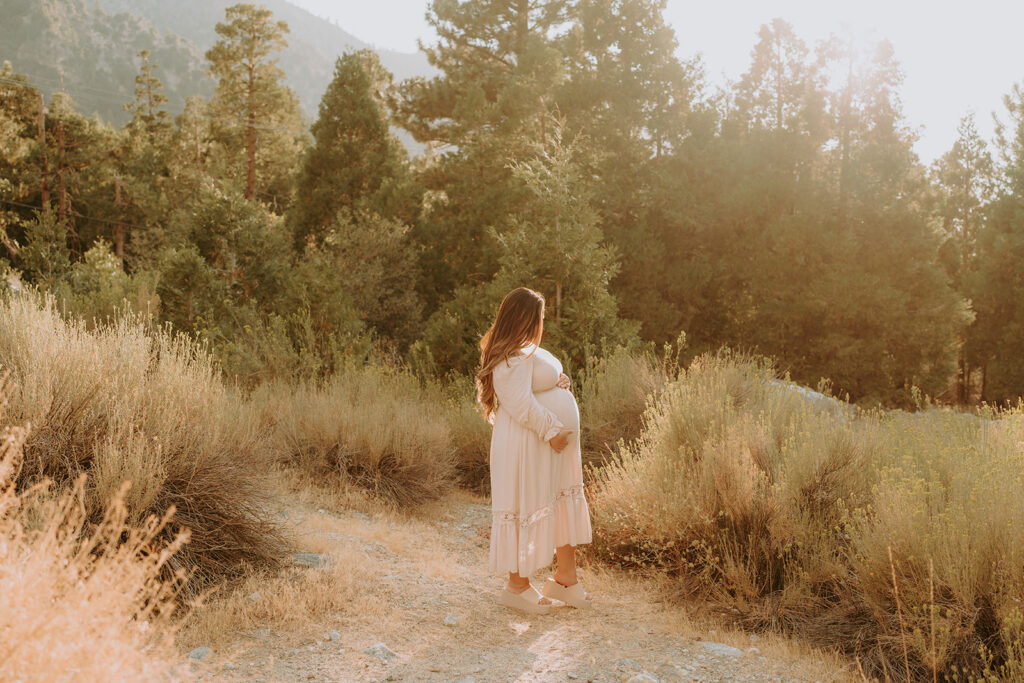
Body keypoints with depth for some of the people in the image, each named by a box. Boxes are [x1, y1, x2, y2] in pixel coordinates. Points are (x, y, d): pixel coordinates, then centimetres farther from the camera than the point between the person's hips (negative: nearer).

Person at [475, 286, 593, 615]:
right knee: (527, 510, 1)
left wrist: (558, 381, 6)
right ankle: (518, 585, 17)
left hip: (554, 440, 11)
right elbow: (521, 404, -26)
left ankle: (565, 577, 29)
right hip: (528, 444, -11)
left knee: (565, 504, 16)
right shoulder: (514, 357, -20)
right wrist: (552, 430, -21)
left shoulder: (526, 350, 14)